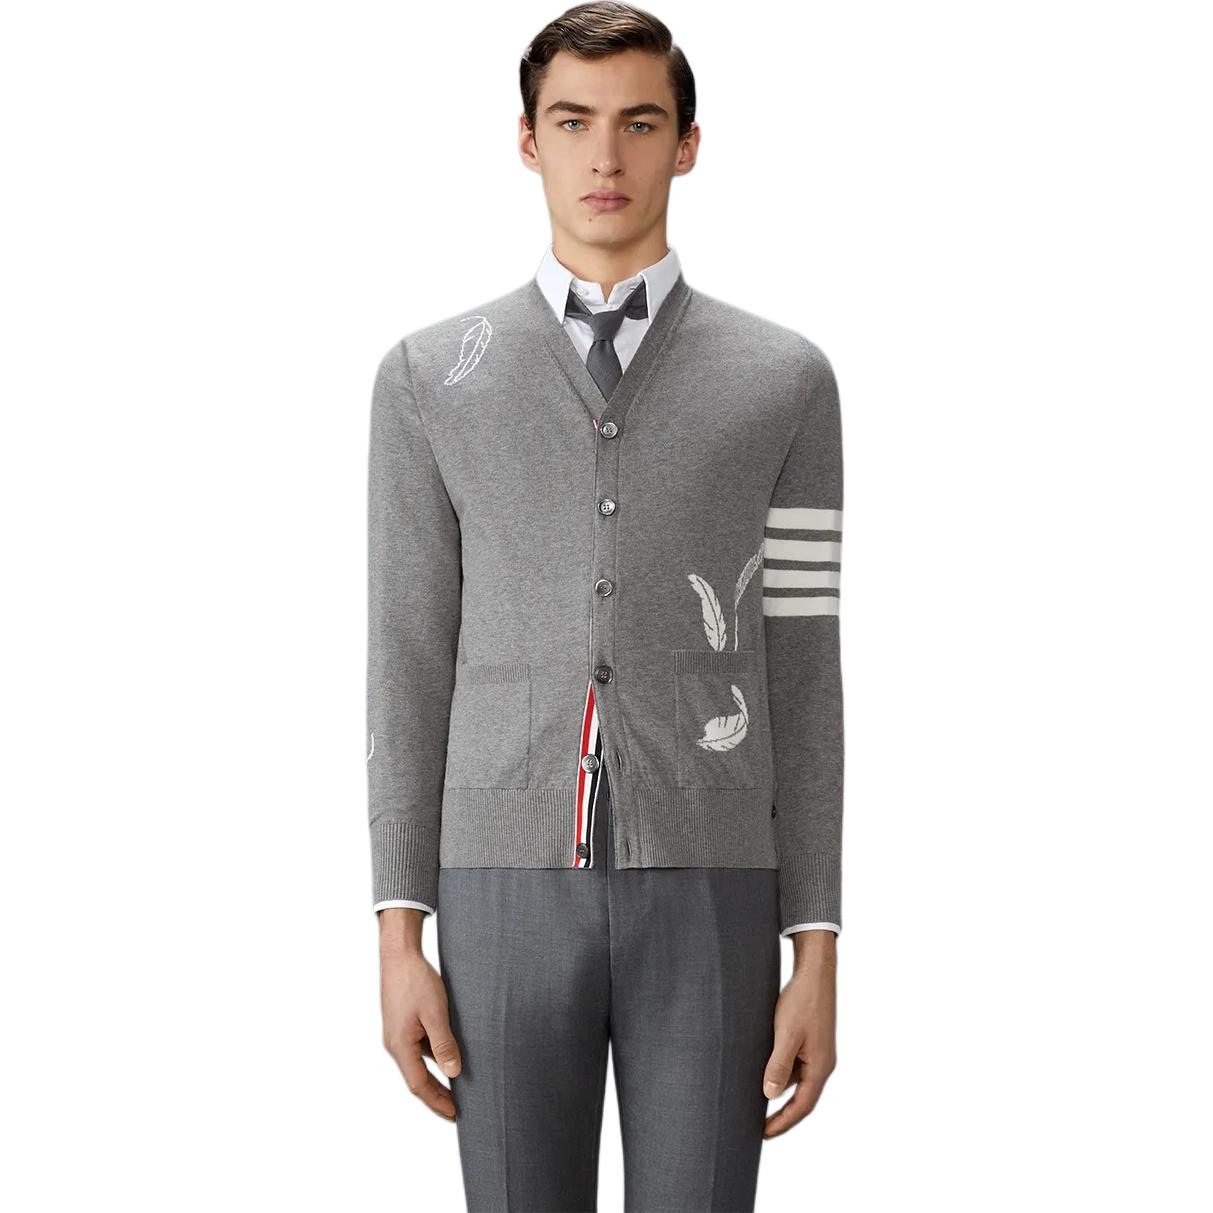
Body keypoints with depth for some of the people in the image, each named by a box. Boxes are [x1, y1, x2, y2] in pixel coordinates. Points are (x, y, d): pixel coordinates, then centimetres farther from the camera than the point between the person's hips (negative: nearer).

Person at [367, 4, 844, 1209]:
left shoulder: (784, 381, 5)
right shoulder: (427, 377, 5)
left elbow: (801, 679, 4)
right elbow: (410, 663, 5)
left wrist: (817, 956, -1)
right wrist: (399, 937, -2)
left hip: (707, 896, 0)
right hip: (511, 895, 0)